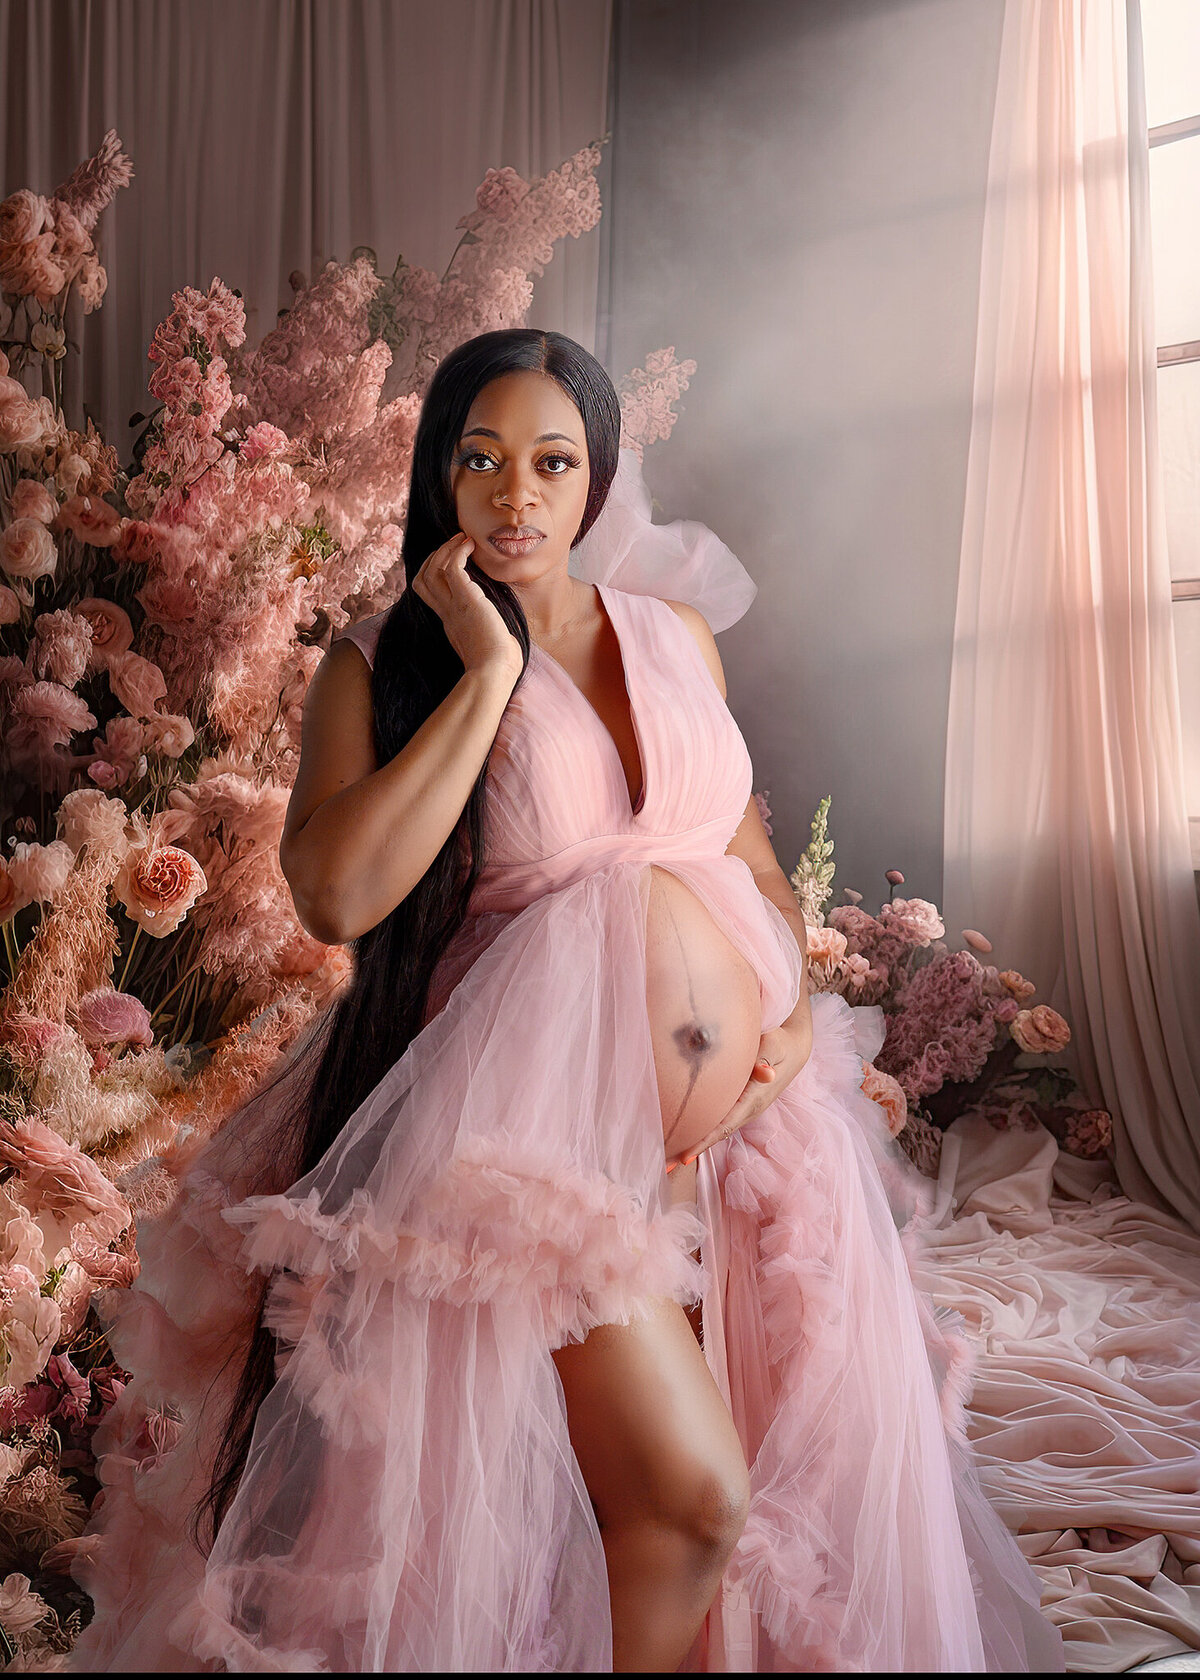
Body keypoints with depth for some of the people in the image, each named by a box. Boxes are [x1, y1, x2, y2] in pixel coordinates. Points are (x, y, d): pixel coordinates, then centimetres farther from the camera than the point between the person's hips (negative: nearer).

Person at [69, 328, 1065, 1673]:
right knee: (691, 1496, -12)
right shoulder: (383, 664, -2)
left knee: (815, 1449, 14)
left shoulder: (674, 632, 11)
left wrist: (800, 1003, 3)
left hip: (740, 1093, 6)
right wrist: (490, 669, -15)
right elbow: (337, 895, -20)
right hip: (547, 1099, -5)